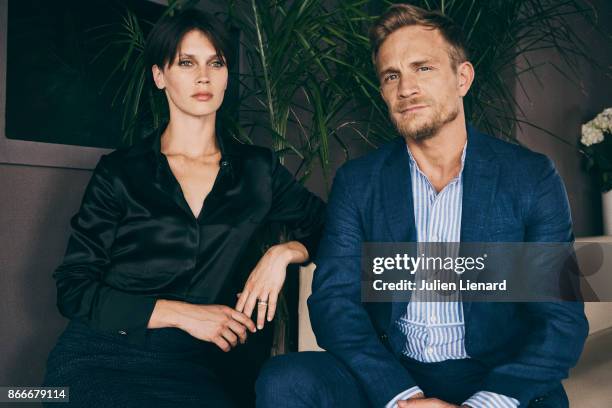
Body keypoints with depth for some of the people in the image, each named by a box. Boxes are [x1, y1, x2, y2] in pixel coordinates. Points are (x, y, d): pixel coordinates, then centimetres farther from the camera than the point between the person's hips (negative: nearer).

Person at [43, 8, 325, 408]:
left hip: (207, 366, 1)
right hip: (108, 356, -1)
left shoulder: (258, 169, 8)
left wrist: (283, 252, -6)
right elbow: (73, 289, 1)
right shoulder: (119, 172, 3)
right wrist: (181, 313, -10)